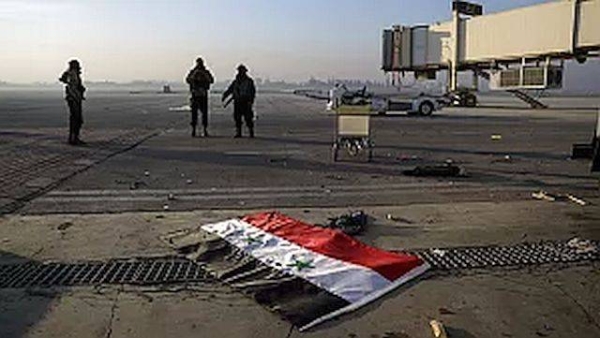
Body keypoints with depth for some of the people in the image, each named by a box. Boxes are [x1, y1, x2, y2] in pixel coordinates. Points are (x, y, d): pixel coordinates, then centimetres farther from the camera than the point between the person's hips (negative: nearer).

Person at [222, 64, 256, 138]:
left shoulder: (249, 81, 0)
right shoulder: (236, 81, 13)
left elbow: (253, 92, -4)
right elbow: (229, 90, 12)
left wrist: (251, 101, -16)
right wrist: (224, 96, -3)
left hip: (246, 102, -4)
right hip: (237, 102, 4)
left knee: (248, 118, -6)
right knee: (237, 118, 2)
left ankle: (251, 132, 5)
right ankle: (238, 133, 9)